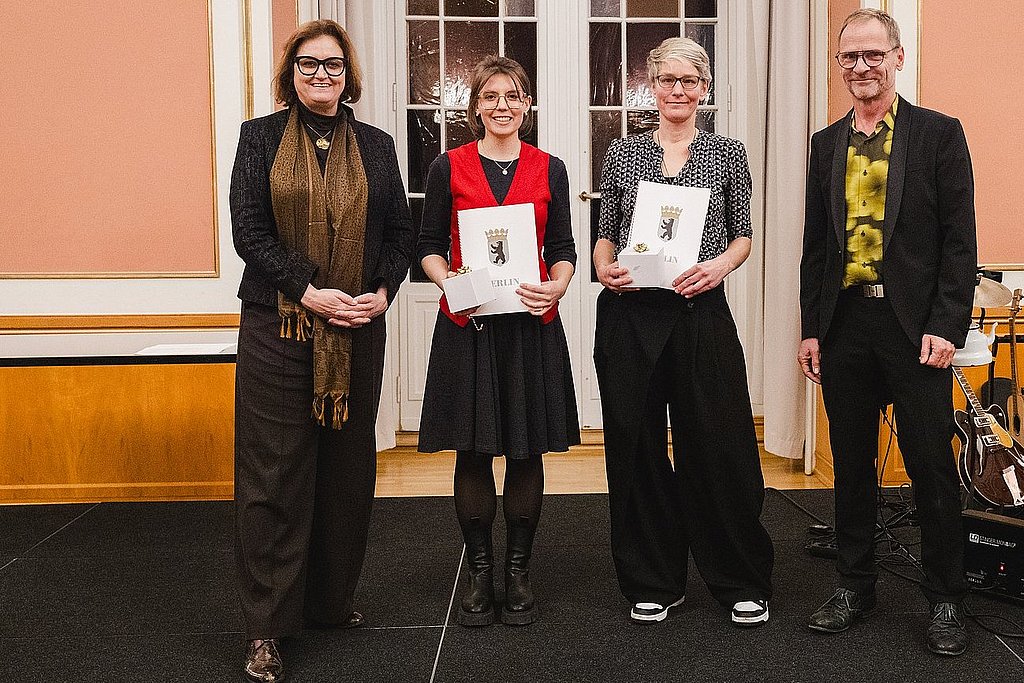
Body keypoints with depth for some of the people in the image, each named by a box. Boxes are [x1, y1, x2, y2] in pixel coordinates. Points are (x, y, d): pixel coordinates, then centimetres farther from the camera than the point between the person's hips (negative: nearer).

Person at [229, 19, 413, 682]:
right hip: (277, 326, -3)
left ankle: (332, 598, 25)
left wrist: (382, 292, -6)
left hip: (357, 330, 3)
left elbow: (401, 232, 11)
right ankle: (268, 627, 7)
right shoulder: (261, 136, 5)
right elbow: (249, 229, -3)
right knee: (274, 471, -2)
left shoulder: (376, 145, 12)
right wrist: (309, 291, -14)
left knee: (348, 466, 9)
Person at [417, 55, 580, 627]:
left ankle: (519, 573, 20)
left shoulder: (549, 169, 8)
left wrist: (556, 287, -11)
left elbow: (563, 250, 9)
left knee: (528, 451, 5)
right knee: (473, 452, 3)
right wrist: (449, 282, -13)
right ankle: (480, 573, 18)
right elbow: (430, 246, 6)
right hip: (467, 324, -1)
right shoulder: (449, 167, 5)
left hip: (532, 324, 1)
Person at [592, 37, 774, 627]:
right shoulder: (622, 153, 10)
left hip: (702, 312, -1)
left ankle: (743, 582, 18)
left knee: (719, 444, 0)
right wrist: (605, 267, -7)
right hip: (630, 314, 2)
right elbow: (605, 234, 13)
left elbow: (743, 234, 10)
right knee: (636, 443, 5)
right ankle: (654, 581, 21)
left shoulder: (728, 153, 8)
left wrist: (721, 264, -11)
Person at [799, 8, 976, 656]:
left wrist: (946, 328, -12)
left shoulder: (939, 133, 0)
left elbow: (959, 239, -4)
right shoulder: (827, 144, 12)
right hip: (845, 324, 4)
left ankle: (946, 600, 18)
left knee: (932, 465, 3)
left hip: (916, 325, -3)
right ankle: (855, 584, 26)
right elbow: (816, 243, 12)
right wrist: (812, 328, 7)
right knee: (852, 463, 12)